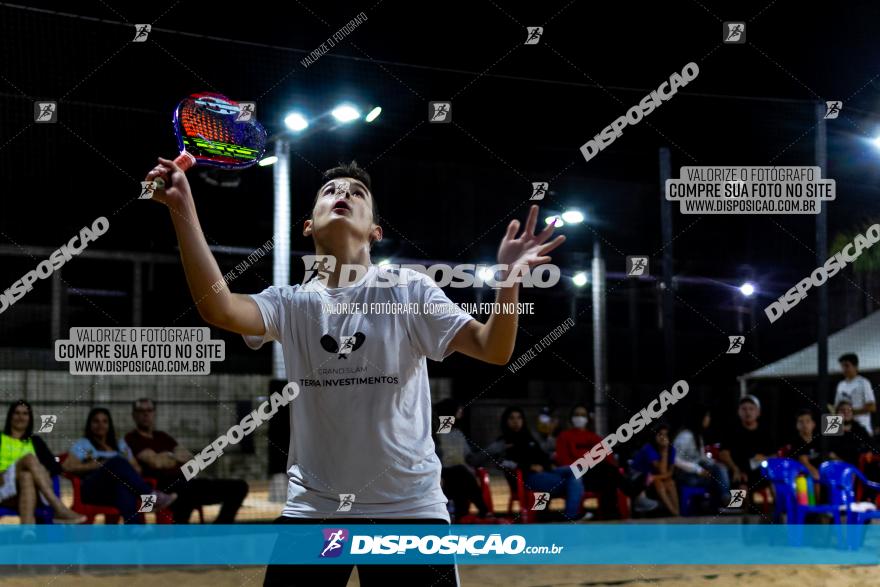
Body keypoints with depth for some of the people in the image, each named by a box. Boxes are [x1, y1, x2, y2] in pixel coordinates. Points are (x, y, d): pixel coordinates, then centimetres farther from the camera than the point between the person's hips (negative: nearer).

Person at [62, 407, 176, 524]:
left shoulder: (120, 445, 29)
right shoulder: (82, 444, 19)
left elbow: (137, 469, 23)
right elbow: (67, 467, 2)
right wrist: (97, 465, -6)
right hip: (93, 490, -2)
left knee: (124, 485, -41)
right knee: (118, 462, -32)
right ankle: (152, 496, -43)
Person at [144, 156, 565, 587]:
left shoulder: (408, 289, -2)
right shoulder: (291, 303, 1)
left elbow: (493, 349, -11)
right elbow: (219, 309, -18)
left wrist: (509, 281, -31)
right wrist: (183, 210, -26)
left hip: (410, 507, -1)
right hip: (311, 509, 2)